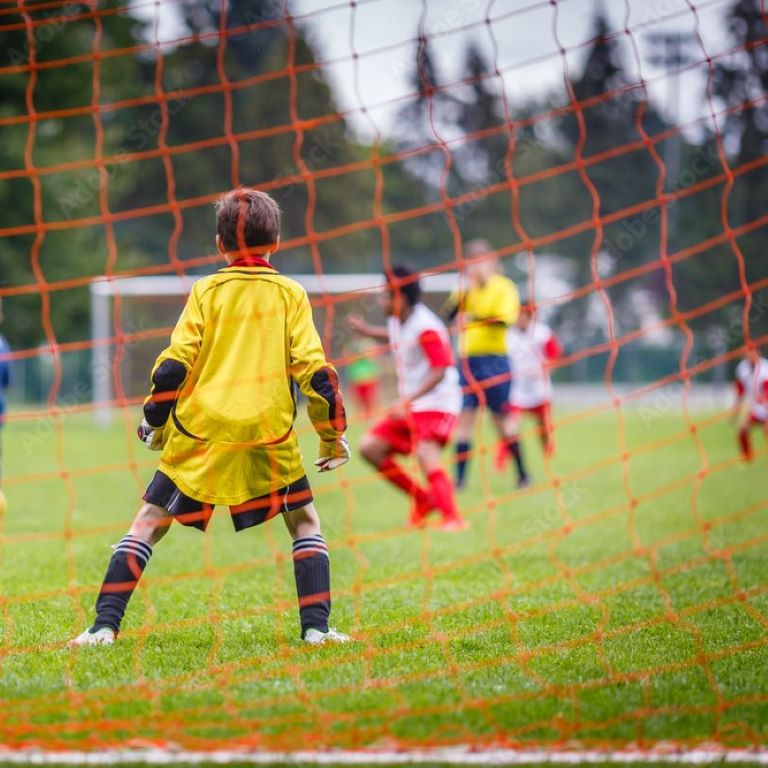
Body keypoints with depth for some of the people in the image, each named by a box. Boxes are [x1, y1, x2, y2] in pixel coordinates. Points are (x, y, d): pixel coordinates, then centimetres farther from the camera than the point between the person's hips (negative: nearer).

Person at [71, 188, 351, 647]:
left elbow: (174, 364, 0)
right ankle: (316, 627, 2)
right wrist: (333, 434, 9)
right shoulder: (290, 294, 6)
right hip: (269, 436, 0)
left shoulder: (207, 291, 6)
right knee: (305, 523, 16)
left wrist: (154, 423, 12)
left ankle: (105, 626, -3)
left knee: (149, 523, 7)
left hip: (199, 435, 0)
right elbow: (314, 369, 1)